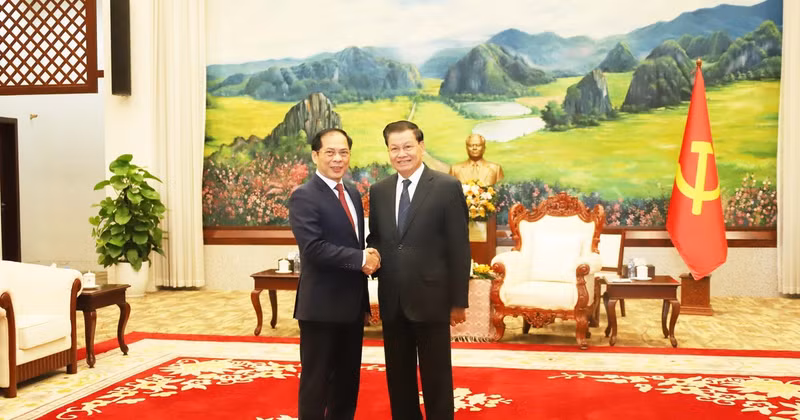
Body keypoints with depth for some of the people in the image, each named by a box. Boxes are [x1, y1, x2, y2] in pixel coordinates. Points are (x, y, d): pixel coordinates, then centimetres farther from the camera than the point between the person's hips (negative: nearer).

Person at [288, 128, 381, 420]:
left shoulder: (353, 194, 13)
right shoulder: (304, 196, -13)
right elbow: (313, 248, -23)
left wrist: (368, 258, 1)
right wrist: (361, 259, -19)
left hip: (352, 302, 8)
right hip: (322, 305, -8)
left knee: (349, 377, 17)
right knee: (316, 379, 5)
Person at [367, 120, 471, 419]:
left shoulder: (447, 187, -6)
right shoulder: (379, 191, 8)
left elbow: (459, 248, -7)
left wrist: (458, 301, -8)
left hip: (430, 298, -4)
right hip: (392, 301, 4)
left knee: (436, 378, 7)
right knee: (398, 377, 14)